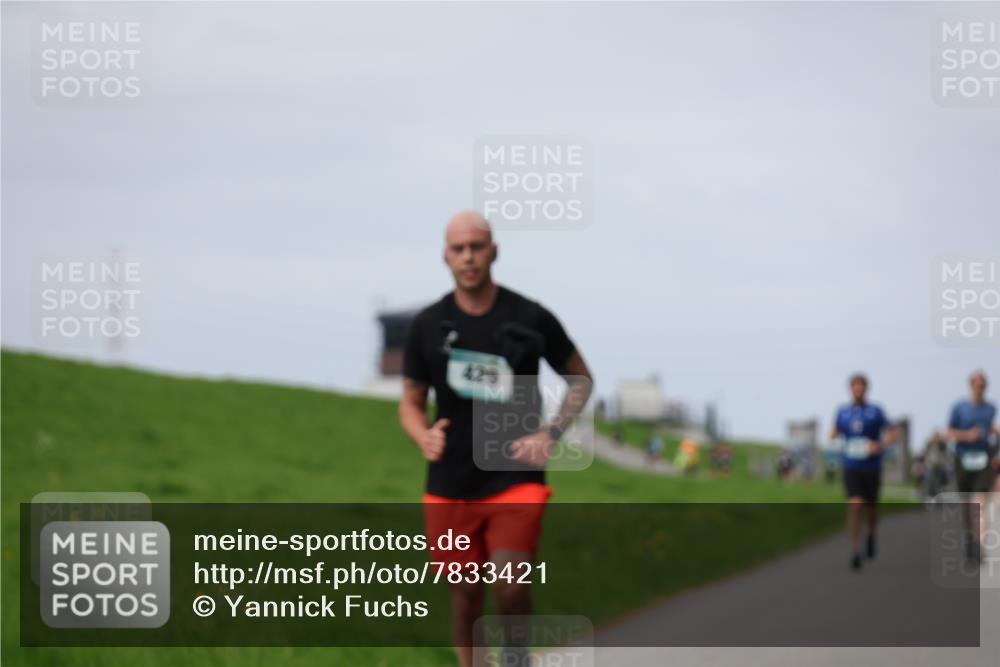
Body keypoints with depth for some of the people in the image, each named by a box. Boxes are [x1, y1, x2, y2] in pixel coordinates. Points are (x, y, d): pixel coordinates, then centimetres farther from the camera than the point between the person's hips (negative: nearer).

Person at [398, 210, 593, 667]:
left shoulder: (532, 319, -3)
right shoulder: (427, 326, 1)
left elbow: (580, 378, 10)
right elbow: (410, 403, 10)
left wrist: (551, 434, -5)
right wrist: (424, 437, -13)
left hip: (515, 481, -2)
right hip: (450, 489, 2)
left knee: (510, 589, -20)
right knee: (466, 604, 5)